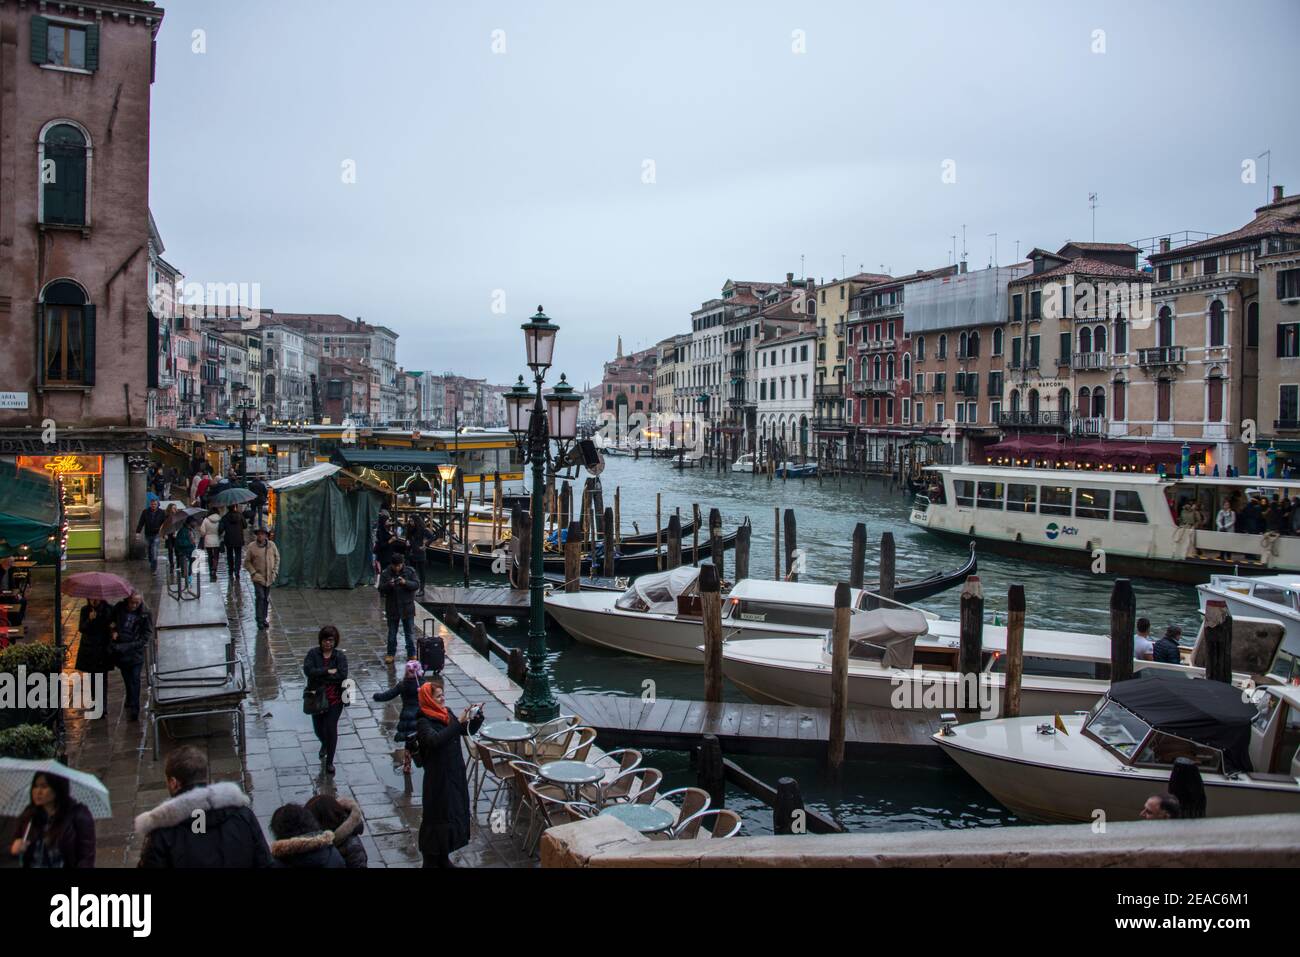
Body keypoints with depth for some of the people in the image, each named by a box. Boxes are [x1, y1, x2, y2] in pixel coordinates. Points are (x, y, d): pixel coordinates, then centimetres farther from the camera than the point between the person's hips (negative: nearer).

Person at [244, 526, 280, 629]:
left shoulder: (272, 545, -1)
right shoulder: (252, 547, -8)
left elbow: (277, 558, 10)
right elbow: (247, 562, 0)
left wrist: (275, 572, 3)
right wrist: (253, 573, -10)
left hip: (269, 577, 3)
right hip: (258, 577, -3)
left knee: (266, 599, 11)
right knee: (260, 597, -11)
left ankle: (264, 619, 24)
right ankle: (260, 620, -3)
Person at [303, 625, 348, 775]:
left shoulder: (340, 656, -7)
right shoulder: (313, 654, -4)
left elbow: (342, 675, -19)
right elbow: (308, 670, -19)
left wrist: (320, 676, -18)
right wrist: (328, 671, -23)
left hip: (334, 699, -2)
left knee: (331, 728, -3)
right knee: (318, 728, 16)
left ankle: (329, 762, 14)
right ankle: (324, 744, 52)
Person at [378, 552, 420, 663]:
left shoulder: (409, 572, -5)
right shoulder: (385, 573, -5)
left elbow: (417, 585, -9)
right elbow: (381, 589, -8)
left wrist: (406, 582, -26)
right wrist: (389, 585, -28)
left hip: (407, 607, 0)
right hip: (392, 608, 1)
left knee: (409, 633, 7)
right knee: (392, 633, 12)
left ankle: (411, 654, 18)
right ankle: (390, 654, 24)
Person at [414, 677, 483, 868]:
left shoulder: (446, 713, 4)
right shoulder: (423, 722, -17)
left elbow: (468, 731, 10)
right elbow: (436, 740, -34)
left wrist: (477, 716, -8)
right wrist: (459, 722, -36)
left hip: (455, 773, 7)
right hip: (437, 777, -7)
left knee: (455, 813, 15)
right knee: (437, 816, 2)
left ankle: (443, 858, 31)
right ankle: (430, 860, 18)